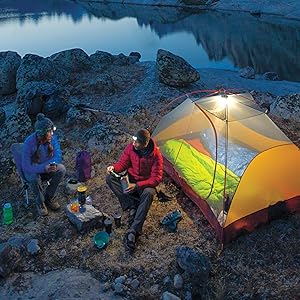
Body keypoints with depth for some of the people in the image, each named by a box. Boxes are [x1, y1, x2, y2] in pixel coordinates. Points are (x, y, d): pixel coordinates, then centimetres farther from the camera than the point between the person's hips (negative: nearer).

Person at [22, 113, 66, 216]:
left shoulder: (53, 138, -17)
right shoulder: (29, 142, -28)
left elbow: (58, 157, -12)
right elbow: (26, 167, -27)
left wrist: (46, 165, -31)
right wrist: (43, 168, -41)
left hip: (47, 168, 4)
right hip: (32, 170, -4)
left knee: (61, 169, -24)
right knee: (34, 178, -36)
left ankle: (49, 197, -4)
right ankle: (40, 202, -7)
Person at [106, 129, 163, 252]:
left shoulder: (156, 155, -23)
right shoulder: (130, 147, -13)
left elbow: (156, 178, -21)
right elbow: (123, 163, -1)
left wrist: (137, 186, -31)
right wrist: (114, 167, -25)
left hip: (145, 183, -4)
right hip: (131, 180, 4)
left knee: (148, 193, -40)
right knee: (110, 178, -22)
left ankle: (133, 231, -41)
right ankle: (133, 207, -24)